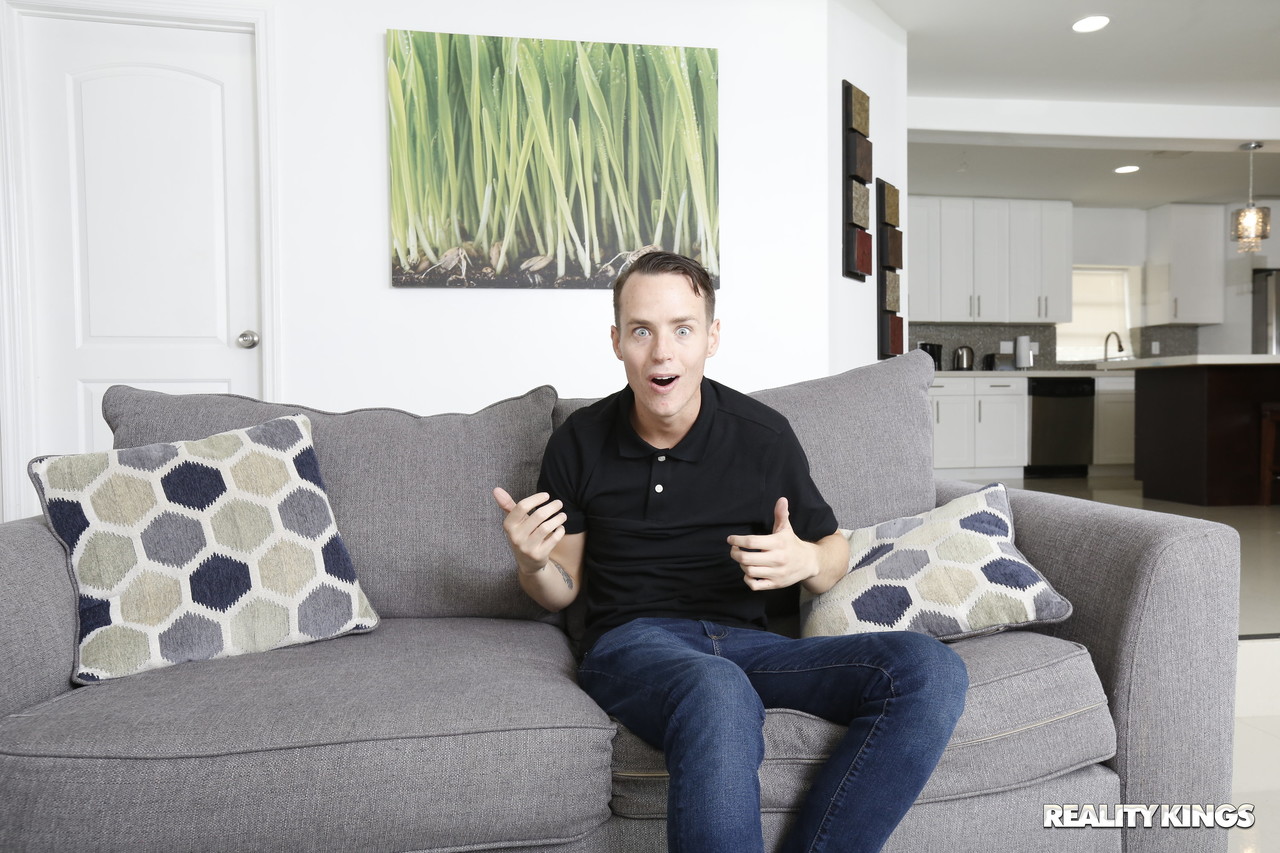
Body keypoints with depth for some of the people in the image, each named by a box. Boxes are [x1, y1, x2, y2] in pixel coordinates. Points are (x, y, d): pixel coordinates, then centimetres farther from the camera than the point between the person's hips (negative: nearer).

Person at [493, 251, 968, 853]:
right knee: (719, 693, -40)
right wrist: (531, 561, -11)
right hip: (631, 641, -2)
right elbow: (562, 590, 13)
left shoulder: (764, 436, 2)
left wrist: (806, 561, -9)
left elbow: (835, 551, 15)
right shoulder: (579, 443, 4)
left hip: (744, 641, 3)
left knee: (931, 670, -22)